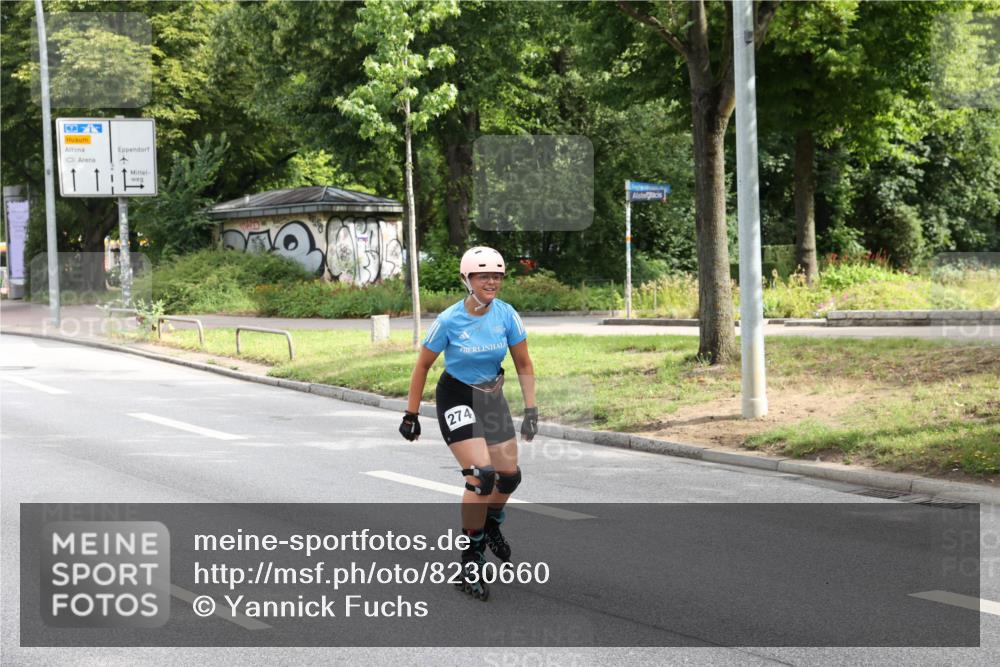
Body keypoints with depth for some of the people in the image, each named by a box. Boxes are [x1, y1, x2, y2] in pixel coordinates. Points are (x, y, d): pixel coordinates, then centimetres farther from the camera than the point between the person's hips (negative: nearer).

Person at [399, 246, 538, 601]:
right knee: (481, 475, -19)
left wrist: (531, 410, -8)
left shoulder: (506, 315, -11)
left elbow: (524, 365, -1)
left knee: (509, 475, 7)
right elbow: (422, 365, -8)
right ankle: (470, 560, -9)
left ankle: (491, 524, 41)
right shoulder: (449, 321, -20)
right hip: (457, 398, -5)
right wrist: (411, 414, -5)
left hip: (493, 397, 5)